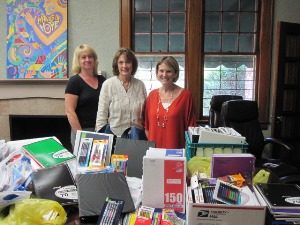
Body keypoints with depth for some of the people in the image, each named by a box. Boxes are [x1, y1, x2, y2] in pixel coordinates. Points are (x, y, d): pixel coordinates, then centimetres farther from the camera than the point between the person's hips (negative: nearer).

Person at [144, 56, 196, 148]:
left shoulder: (185, 95, -6)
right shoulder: (152, 95, 4)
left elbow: (190, 125, -3)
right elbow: (147, 124, 11)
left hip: (176, 148, -2)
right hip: (154, 148, 3)